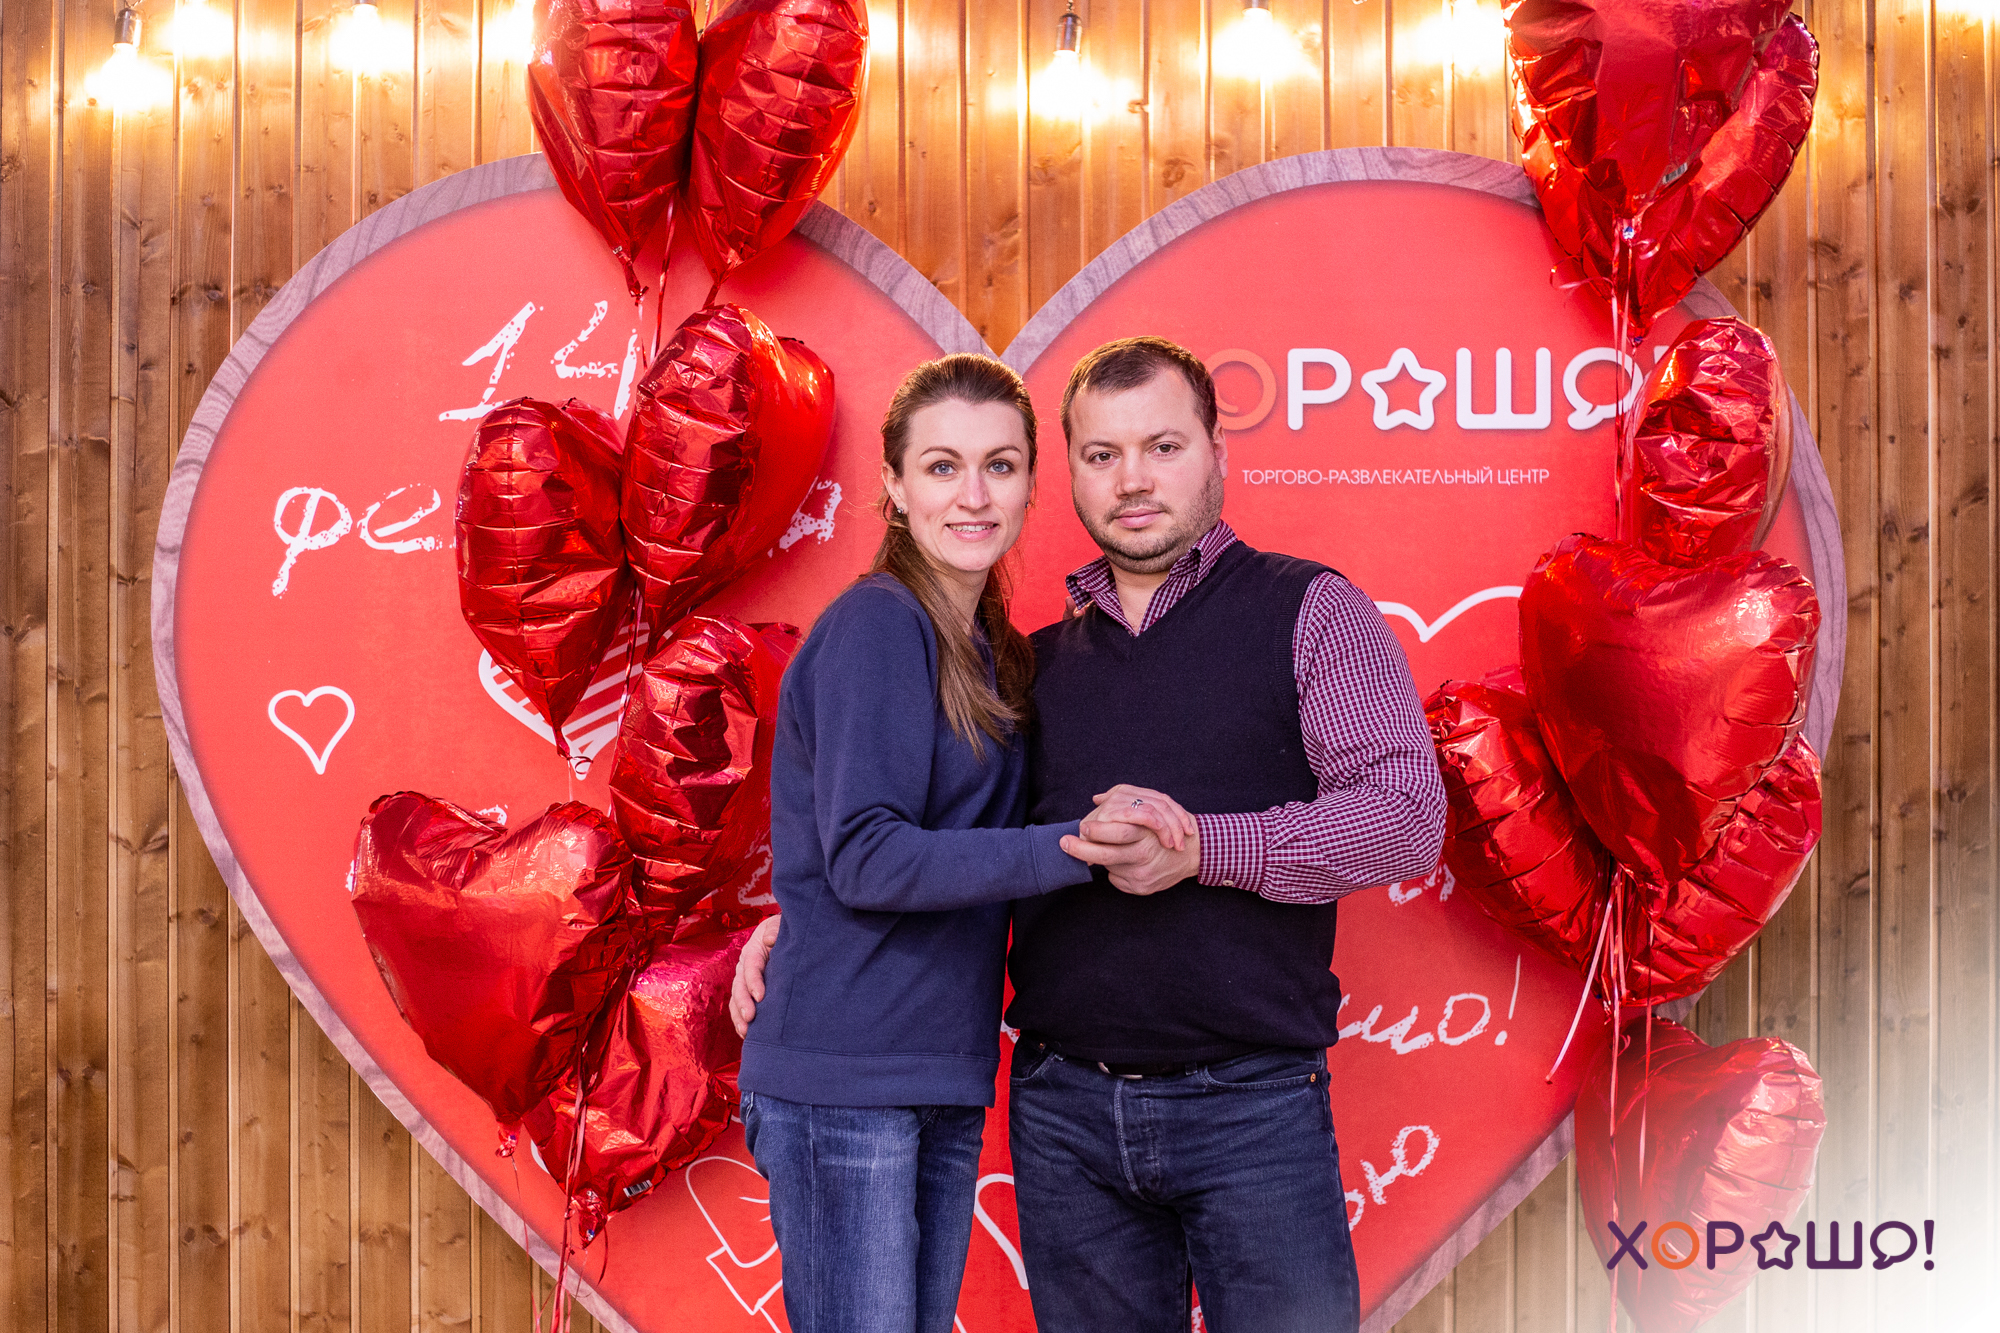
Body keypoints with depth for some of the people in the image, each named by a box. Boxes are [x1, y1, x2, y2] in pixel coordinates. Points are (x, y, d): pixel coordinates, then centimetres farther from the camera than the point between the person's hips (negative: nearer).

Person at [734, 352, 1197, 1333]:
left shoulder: (993, 650, 15)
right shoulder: (875, 625, -11)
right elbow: (863, 858, -19)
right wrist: (1070, 849, -26)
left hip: (944, 1078, 8)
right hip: (843, 1078, -8)